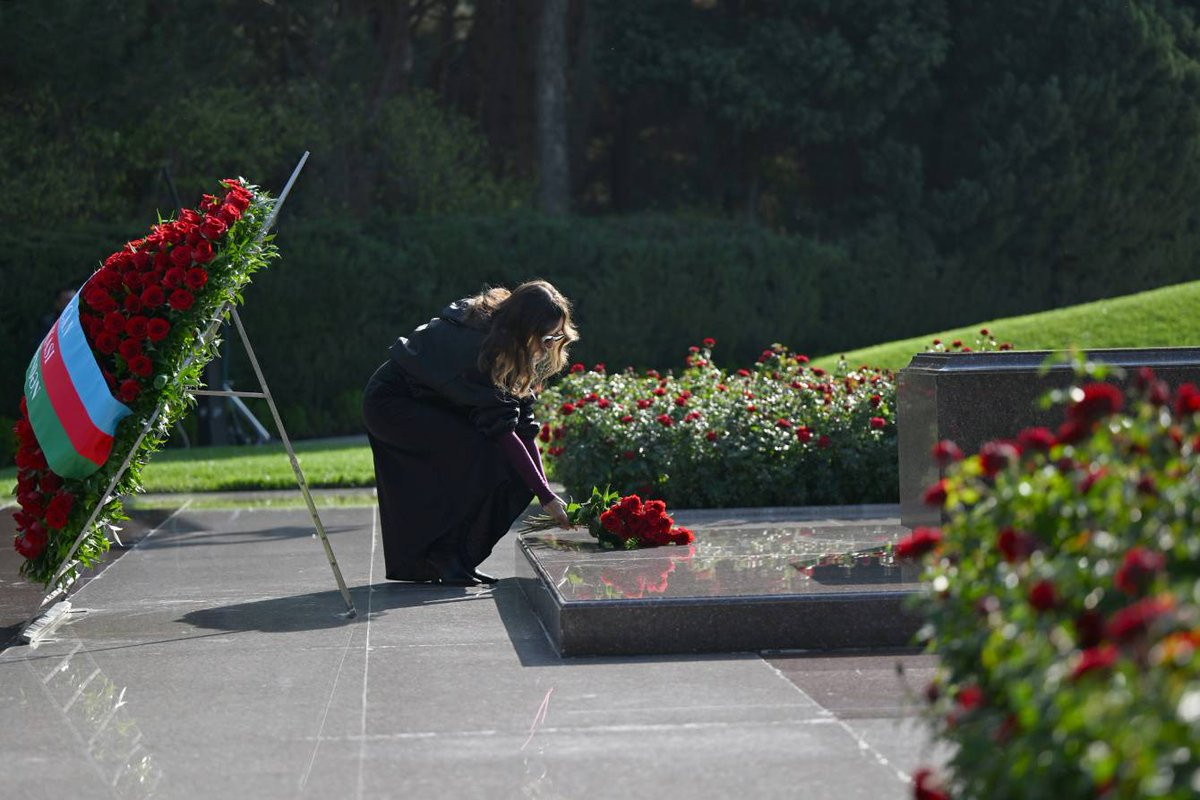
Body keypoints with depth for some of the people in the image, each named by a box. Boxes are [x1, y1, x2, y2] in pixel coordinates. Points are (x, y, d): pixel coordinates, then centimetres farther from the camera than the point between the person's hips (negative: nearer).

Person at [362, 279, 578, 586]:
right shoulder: (479, 344, -32)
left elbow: (524, 422, -7)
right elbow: (502, 429, -33)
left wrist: (545, 489, -15)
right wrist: (546, 495, -32)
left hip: (434, 405, 9)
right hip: (391, 403, -9)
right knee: (483, 455, -27)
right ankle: (443, 553, -14)